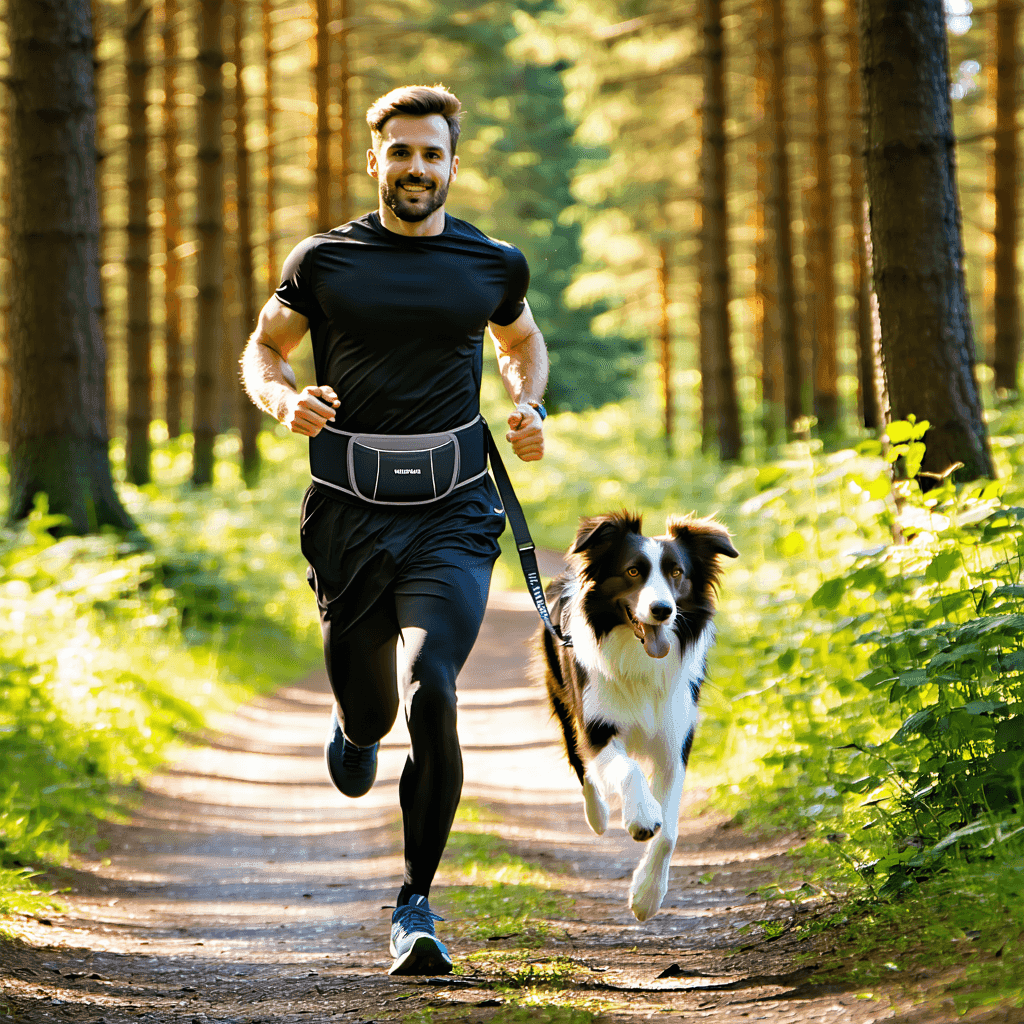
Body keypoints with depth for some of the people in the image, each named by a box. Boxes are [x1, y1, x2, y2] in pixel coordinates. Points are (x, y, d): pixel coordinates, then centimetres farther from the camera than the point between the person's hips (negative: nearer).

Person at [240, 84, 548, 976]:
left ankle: (417, 904, -7)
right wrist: (284, 400, -9)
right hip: (351, 511, 1)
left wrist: (531, 410, 7)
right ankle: (356, 724, 51)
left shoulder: (494, 265, 7)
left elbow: (522, 342, 26)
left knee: (432, 693, -20)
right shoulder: (323, 261, 3)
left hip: (454, 514, -1)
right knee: (369, 711, 9)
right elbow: (263, 350, 13)